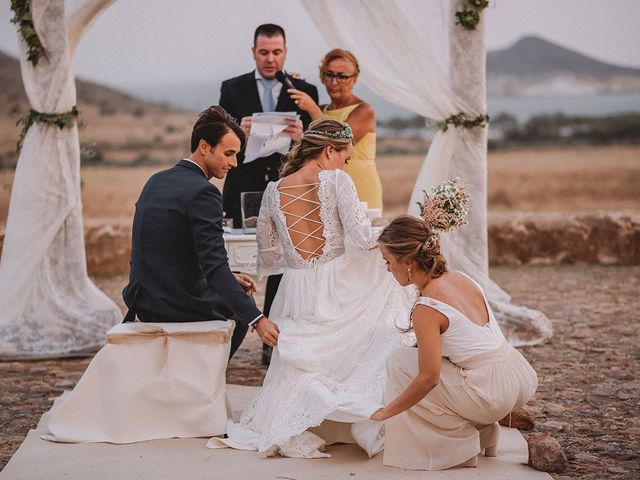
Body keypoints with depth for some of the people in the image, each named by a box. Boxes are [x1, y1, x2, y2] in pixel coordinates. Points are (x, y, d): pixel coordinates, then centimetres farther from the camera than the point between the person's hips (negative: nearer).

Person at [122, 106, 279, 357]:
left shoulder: (156, 181, 8)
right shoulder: (203, 193, -20)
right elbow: (215, 266, -27)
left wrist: (229, 278, 17)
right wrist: (257, 320, -31)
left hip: (143, 301, 8)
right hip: (180, 306, -8)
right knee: (240, 312, 24)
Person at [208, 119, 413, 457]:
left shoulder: (273, 191, 8)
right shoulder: (336, 181, -7)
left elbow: (268, 258, 14)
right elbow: (361, 238, -14)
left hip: (295, 298, 5)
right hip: (338, 289, -5)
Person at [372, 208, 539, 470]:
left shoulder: (426, 310, -17)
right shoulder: (460, 278, 7)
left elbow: (429, 378, -19)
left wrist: (386, 412, -7)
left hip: (493, 392, -8)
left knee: (400, 363, 2)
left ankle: (463, 446, 5)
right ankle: (485, 431, 24)